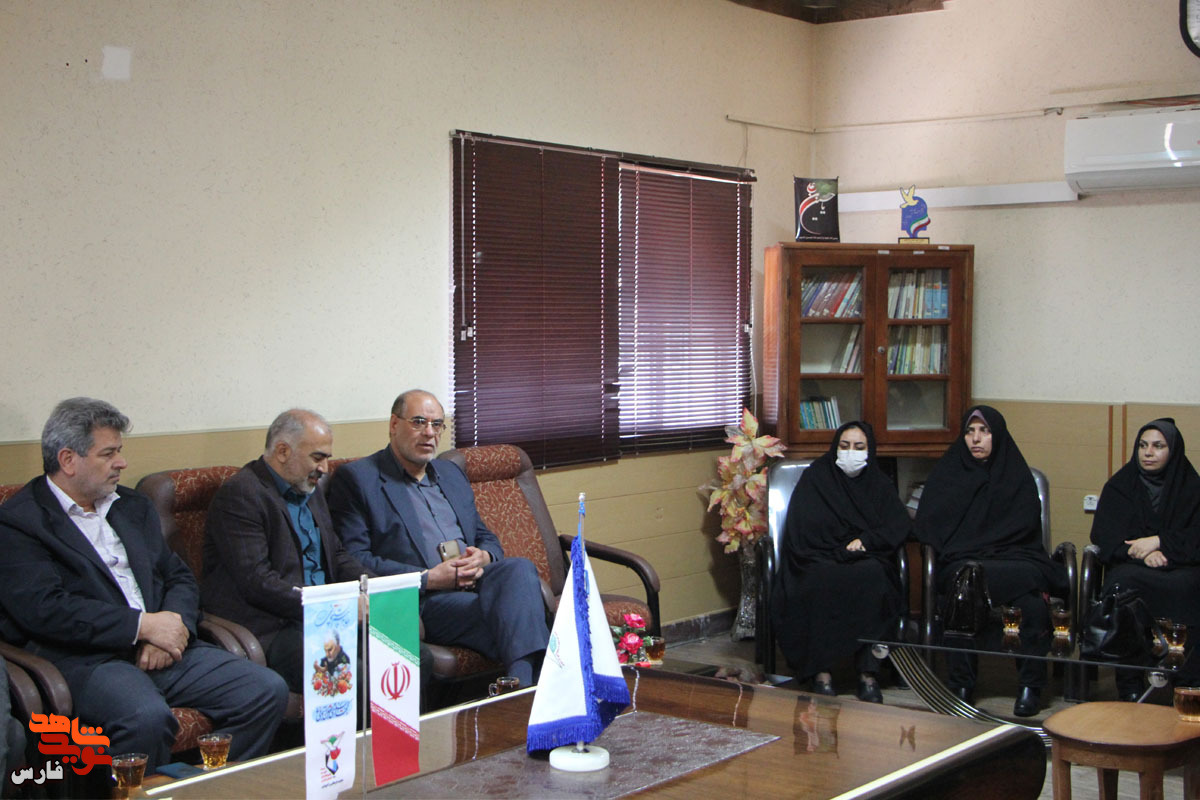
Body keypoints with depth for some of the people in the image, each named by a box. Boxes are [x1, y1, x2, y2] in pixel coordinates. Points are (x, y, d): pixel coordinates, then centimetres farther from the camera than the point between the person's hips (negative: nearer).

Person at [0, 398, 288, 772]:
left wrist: (174, 625, -3)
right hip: (87, 660, -7)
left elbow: (179, 577, 20)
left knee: (268, 691, -13)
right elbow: (44, 609, -13)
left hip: (164, 651, 7)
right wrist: (143, 625, -14)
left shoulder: (133, 507, 23)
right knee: (146, 717, -38)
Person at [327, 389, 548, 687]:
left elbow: (486, 537, 28)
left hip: (474, 584, 6)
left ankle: (522, 690, -42)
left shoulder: (451, 473, 28)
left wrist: (483, 557, 1)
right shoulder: (355, 479, 6)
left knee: (520, 568, -30)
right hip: (421, 601, -6)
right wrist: (428, 578, -14)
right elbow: (353, 561, -5)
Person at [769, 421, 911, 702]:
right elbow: (801, 532, -3)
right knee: (823, 583, -37)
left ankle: (868, 672, -33)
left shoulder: (878, 483, 16)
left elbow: (900, 525, 2)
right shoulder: (815, 477, 7)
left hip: (866, 560, 2)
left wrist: (865, 540, -13)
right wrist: (842, 550, -12)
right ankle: (821, 671, -34)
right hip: (820, 561, -2)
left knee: (872, 577, -34)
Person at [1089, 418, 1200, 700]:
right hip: (1131, 564, 0)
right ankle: (1130, 686, -35)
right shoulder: (1119, 486, 15)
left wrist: (1159, 542, -12)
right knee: (1123, 583, -36)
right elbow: (1104, 536, 3)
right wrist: (1143, 554, -13)